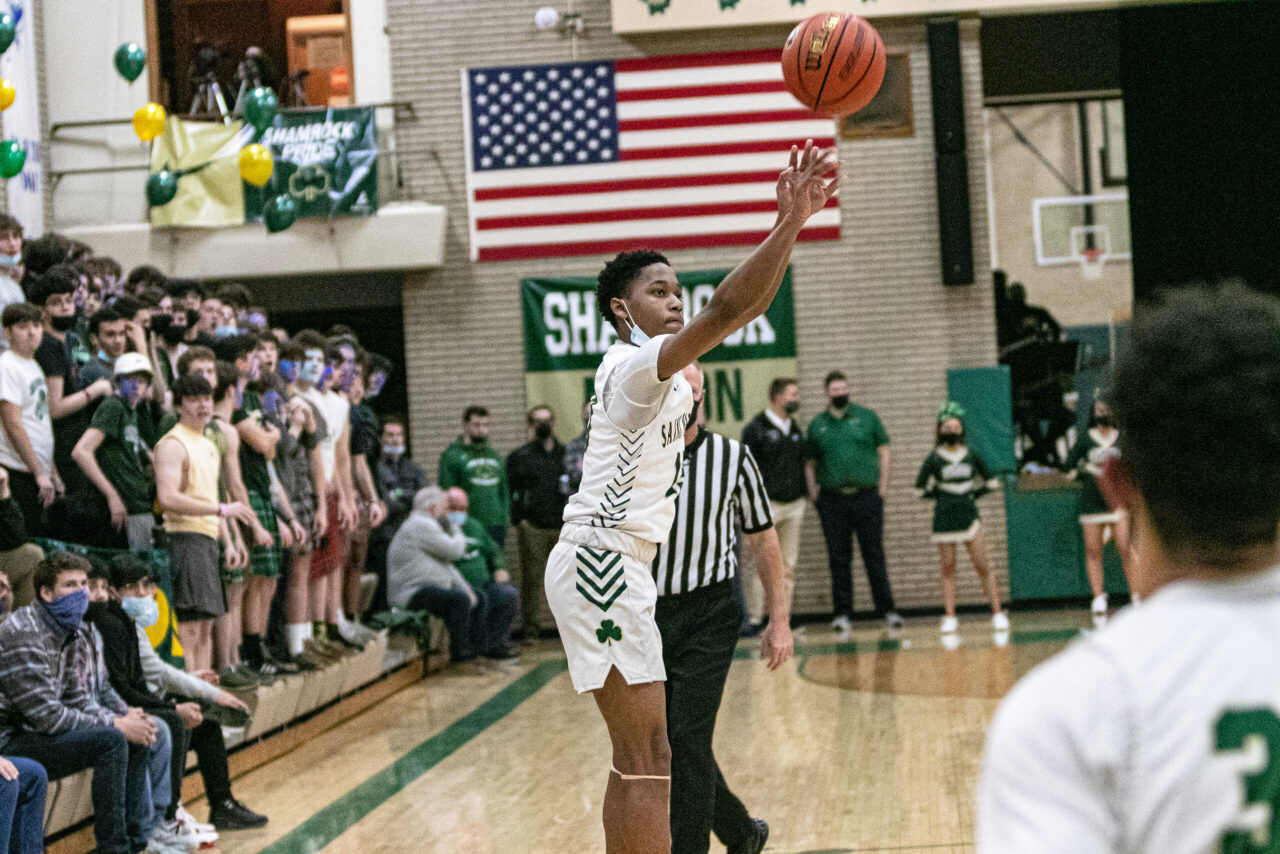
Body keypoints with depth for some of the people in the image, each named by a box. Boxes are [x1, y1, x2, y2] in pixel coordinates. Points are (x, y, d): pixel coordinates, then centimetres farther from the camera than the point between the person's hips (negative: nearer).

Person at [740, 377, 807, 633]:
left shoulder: (795, 429, 15)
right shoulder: (756, 428, -6)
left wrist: (804, 492, 13)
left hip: (794, 506, 6)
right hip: (768, 506, -6)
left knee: (788, 566, 7)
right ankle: (755, 620, -3)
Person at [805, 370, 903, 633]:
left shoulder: (867, 417, 6)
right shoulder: (817, 425, 9)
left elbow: (883, 452, 7)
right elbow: (809, 462, 13)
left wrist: (882, 486, 0)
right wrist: (813, 493, 1)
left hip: (867, 496, -1)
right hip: (832, 500, 1)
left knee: (875, 556, 2)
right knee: (838, 559, 4)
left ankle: (887, 610, 8)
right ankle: (842, 614, 9)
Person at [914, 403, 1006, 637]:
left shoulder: (971, 455, 6)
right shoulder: (934, 458, 0)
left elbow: (990, 481, 16)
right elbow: (920, 489, 5)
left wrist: (974, 493, 5)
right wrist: (940, 494, -1)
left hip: (968, 514, 1)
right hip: (944, 518, 0)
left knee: (982, 565, -5)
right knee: (948, 567, 2)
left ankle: (998, 614, -2)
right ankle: (950, 618, 5)